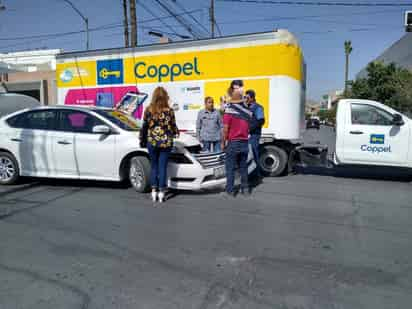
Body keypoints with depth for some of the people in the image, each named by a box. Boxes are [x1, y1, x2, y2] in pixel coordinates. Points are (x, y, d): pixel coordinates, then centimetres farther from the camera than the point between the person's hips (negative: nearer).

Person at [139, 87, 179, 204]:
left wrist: (142, 140, 14)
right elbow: (173, 126, 2)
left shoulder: (148, 110, -2)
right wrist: (176, 133, 24)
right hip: (166, 142, -1)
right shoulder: (169, 110, -4)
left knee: (154, 166, 12)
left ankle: (154, 191, 13)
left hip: (151, 141, 1)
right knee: (163, 166, 4)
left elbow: (144, 127, 2)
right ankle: (161, 192, 6)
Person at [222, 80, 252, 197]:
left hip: (232, 142, -5)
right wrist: (244, 137, 15)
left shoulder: (229, 109, -13)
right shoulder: (248, 110, 5)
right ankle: (245, 189, 19)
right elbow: (248, 127, 8)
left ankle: (230, 190, 7)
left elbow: (225, 129, -13)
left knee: (230, 168, 3)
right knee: (243, 167, 13)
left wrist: (223, 142, -4)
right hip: (244, 143, 5)